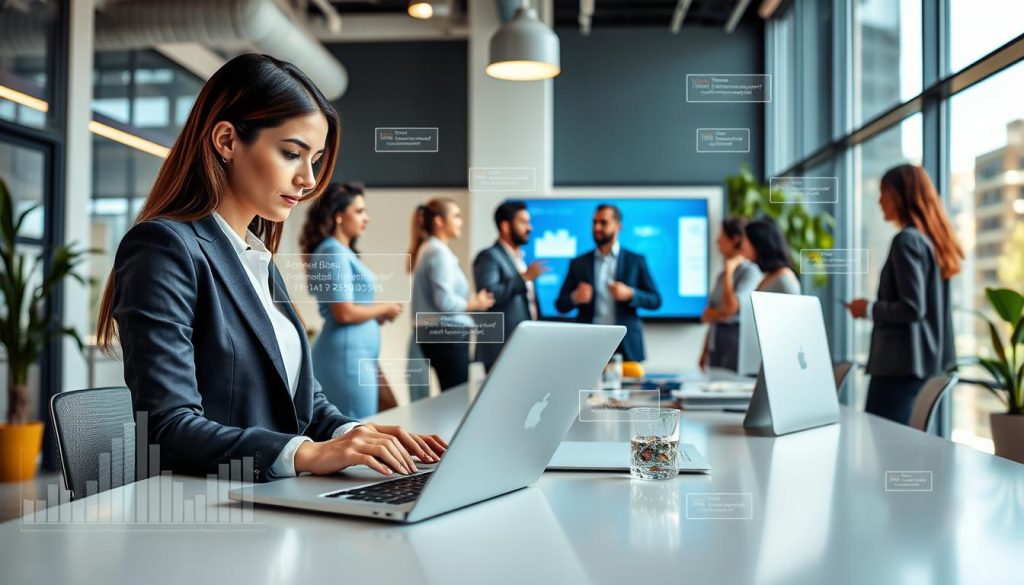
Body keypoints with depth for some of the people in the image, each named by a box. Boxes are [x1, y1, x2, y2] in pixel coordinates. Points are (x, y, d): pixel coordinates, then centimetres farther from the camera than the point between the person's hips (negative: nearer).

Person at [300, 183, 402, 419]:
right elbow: (345, 313, -18)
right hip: (347, 354, -10)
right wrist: (384, 309, -5)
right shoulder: (333, 253, -12)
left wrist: (377, 317, 9)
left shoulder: (344, 252, 16)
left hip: (359, 353, 10)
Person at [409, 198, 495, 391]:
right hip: (448, 334, -10)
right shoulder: (440, 252, -13)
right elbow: (445, 302, -21)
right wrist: (475, 304, -6)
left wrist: (469, 301, 9)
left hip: (434, 333, 10)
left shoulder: (427, 249, 16)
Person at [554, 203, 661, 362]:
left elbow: (655, 300, 6)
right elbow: (560, 305, 9)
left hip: (626, 346, 0)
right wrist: (575, 297, -12)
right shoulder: (578, 263, 10)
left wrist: (630, 294, -12)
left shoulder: (636, 261, 8)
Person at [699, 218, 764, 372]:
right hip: (716, 344, 7)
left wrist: (729, 270, -9)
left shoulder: (751, 272, -8)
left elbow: (731, 307, -20)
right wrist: (704, 353, 13)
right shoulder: (722, 275, 14)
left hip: (737, 342, -7)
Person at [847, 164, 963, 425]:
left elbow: (912, 308, -19)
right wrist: (877, 308, 17)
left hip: (902, 364, -9)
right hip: (925, 362, 9)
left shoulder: (907, 240, -12)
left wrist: (869, 309, -6)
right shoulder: (932, 239, 14)